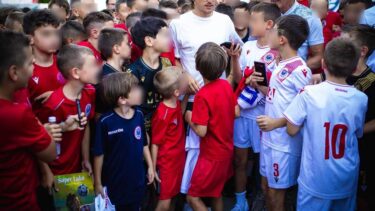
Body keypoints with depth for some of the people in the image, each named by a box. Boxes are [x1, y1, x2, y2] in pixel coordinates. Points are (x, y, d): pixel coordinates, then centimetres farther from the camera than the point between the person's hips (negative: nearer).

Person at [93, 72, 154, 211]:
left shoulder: (139, 115, -5)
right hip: (115, 182, -5)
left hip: (137, 180, 5)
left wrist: (150, 166, 10)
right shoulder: (105, 122, -21)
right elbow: (99, 154, -13)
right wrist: (98, 182, -7)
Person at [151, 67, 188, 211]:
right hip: (167, 162, -8)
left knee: (172, 195, 24)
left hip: (178, 158, 8)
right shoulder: (162, 114, -28)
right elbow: (155, 144, -18)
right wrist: (153, 168, -12)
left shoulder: (176, 104, -4)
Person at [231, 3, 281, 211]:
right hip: (242, 111, 5)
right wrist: (234, 59, -9)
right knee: (239, 160, 15)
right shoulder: (248, 46, 2)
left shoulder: (278, 52, -14)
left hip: (262, 115, -5)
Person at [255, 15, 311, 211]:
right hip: (269, 136, 8)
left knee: (275, 193, 6)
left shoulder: (299, 70, -20)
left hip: (285, 141, -8)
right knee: (266, 187, 20)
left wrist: (277, 122, -23)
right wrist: (259, 86, 1)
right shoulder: (281, 64, 8)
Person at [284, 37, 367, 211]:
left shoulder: (309, 94, -19)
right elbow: (358, 134, 7)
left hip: (316, 179, -2)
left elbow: (292, 130, -11)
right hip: (347, 178, 2)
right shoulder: (361, 99, -9)